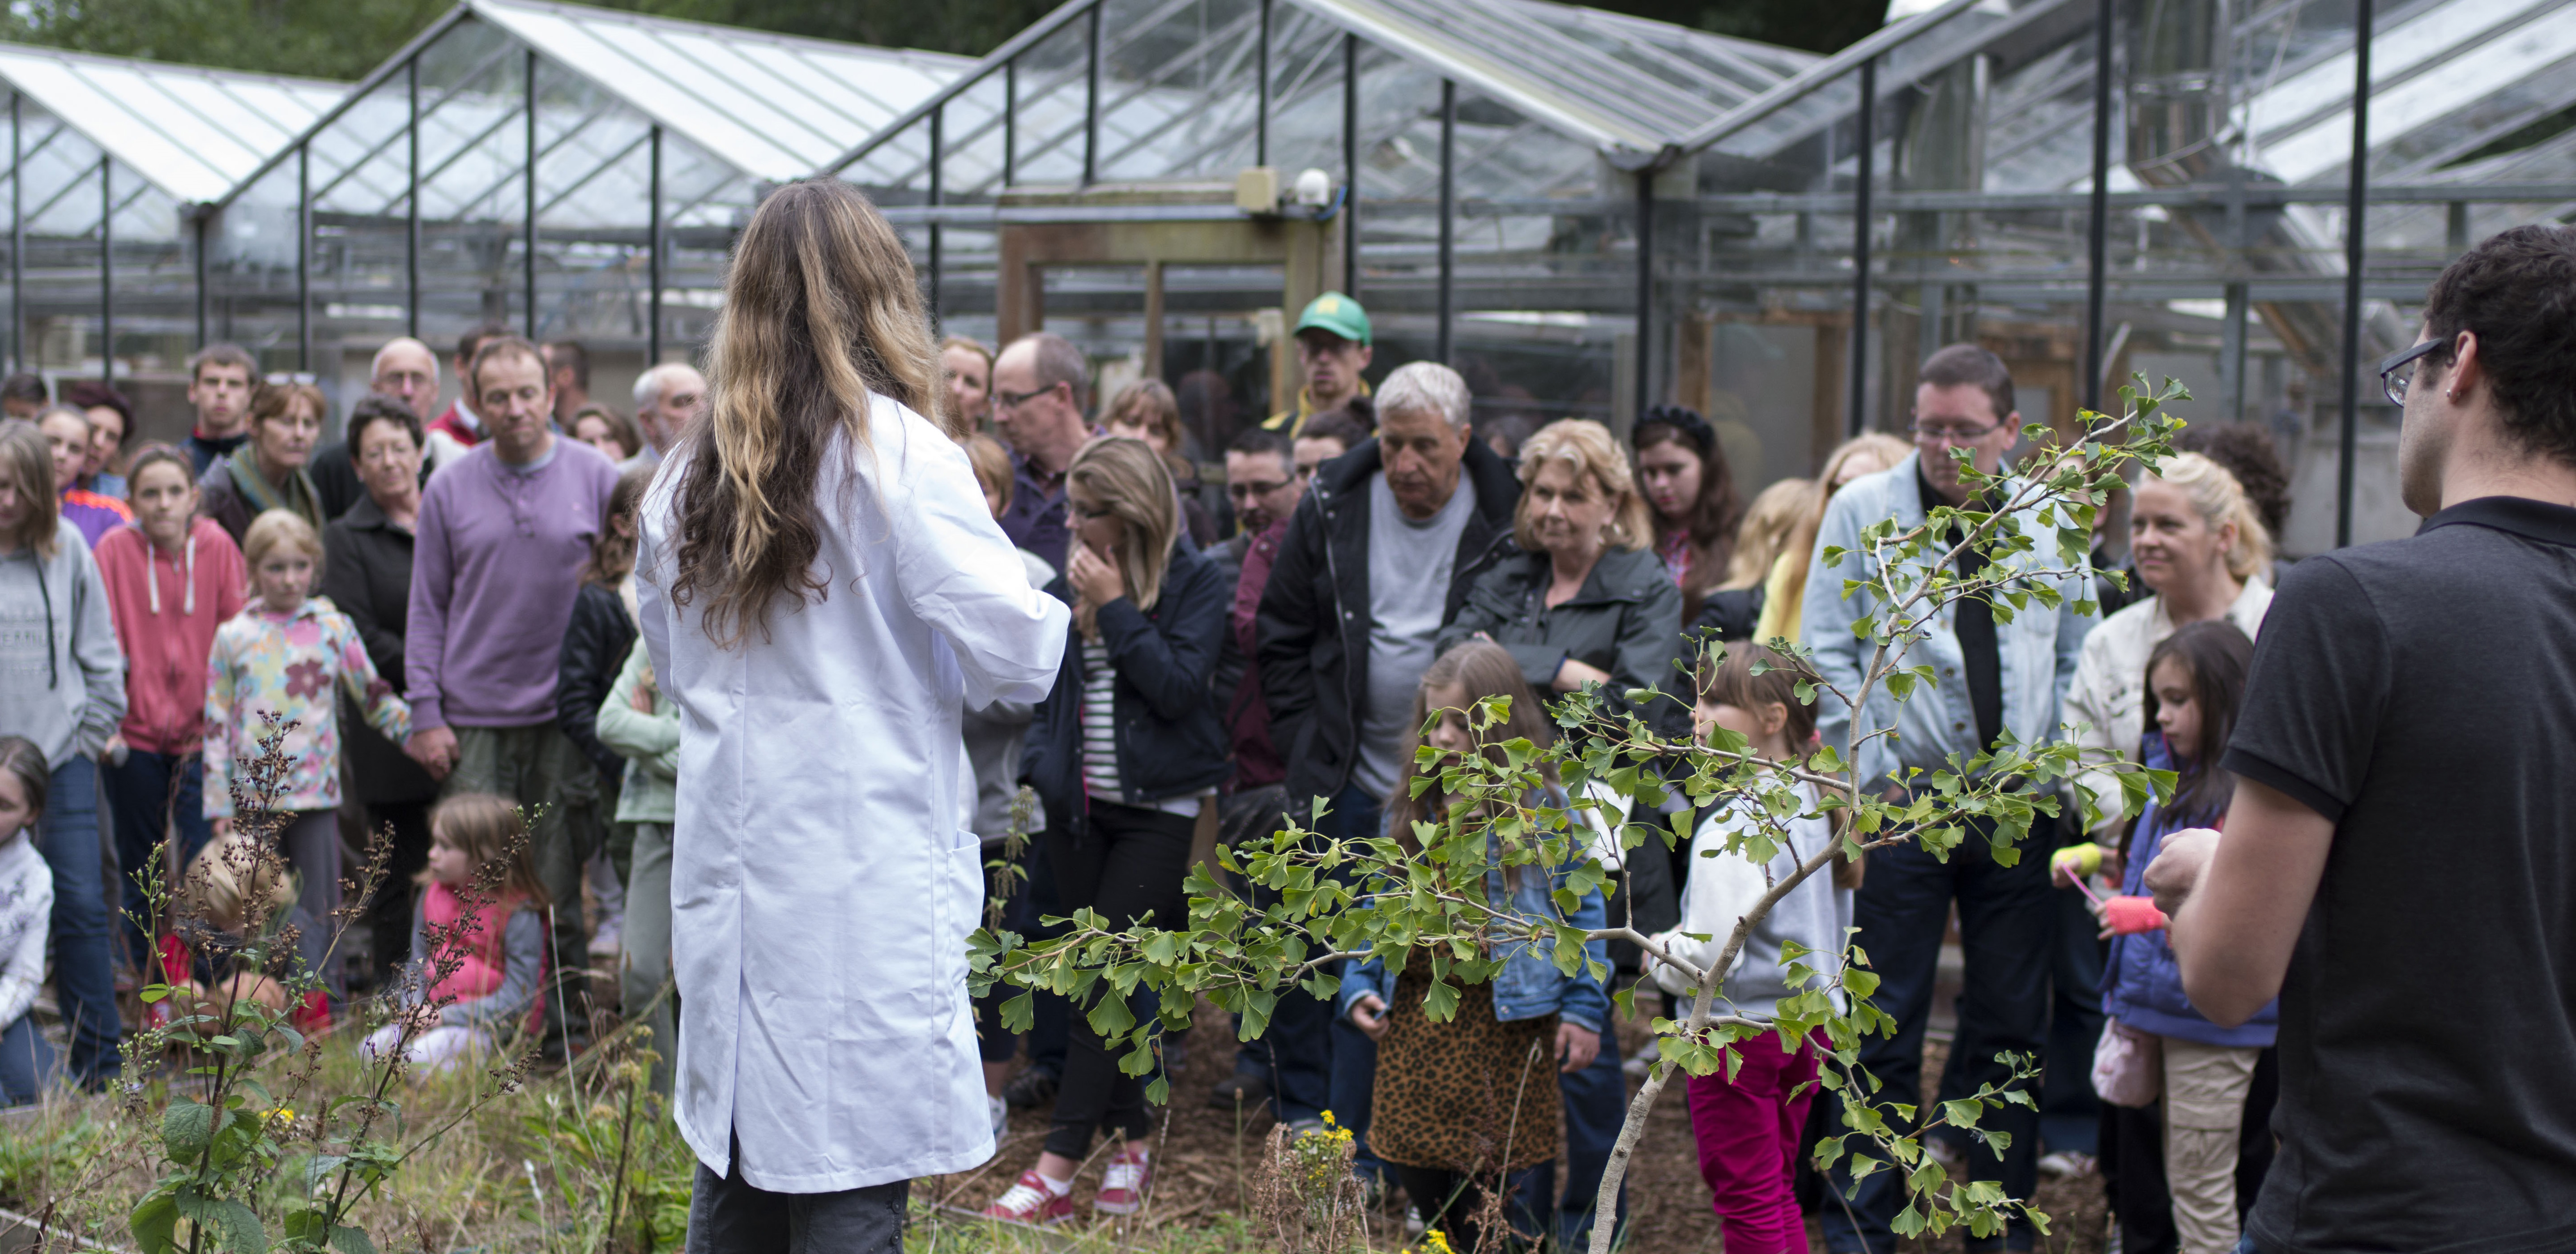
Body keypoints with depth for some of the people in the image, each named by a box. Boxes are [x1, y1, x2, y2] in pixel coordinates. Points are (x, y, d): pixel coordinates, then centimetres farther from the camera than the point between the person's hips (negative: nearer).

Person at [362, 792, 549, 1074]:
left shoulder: (519, 912, -14)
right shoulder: (432, 894, 9)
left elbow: (517, 998, -16)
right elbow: (418, 963, 17)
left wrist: (446, 1016, -19)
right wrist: (415, 1009, -5)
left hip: (488, 1027, -8)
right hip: (434, 1014, 8)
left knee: (420, 1057, -31)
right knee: (369, 1049, -12)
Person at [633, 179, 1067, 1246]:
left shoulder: (687, 474, 8)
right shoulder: (895, 451, -11)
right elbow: (1015, 653, -12)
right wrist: (1055, 607, 8)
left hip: (728, 874, 6)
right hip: (867, 874, -6)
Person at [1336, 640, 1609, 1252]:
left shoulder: (1543, 808, -5)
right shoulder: (1409, 810, 9)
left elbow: (1581, 910, -3)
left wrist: (1584, 1008, -7)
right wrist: (1359, 985, 6)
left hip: (1505, 1023, -5)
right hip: (1414, 1017, 5)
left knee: (1497, 1197, 0)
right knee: (1419, 1177, 10)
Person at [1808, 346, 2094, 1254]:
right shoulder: (1863, 510, 1)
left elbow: (2080, 658, 13)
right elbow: (1828, 655, 0)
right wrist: (1878, 765, -6)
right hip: (1901, 804, -2)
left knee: (2012, 1030, 9)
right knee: (1884, 1029, 2)